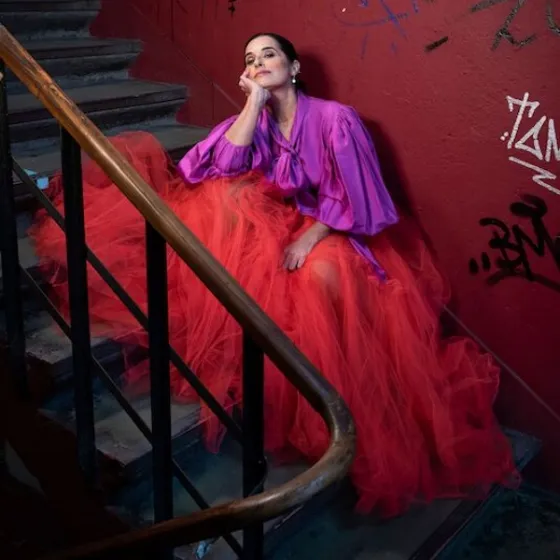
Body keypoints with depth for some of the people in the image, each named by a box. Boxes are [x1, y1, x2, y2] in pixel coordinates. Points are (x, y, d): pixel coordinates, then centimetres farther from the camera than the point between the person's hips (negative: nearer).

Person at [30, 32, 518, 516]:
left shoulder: (335, 118, -12)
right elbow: (224, 164, -15)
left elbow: (351, 195, -13)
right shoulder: (254, 118, 3)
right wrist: (256, 101, -15)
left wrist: (310, 237, -23)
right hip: (268, 224, 5)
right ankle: (235, 317, -16)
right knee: (229, 193, -23)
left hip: (328, 232, -4)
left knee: (323, 276, -38)